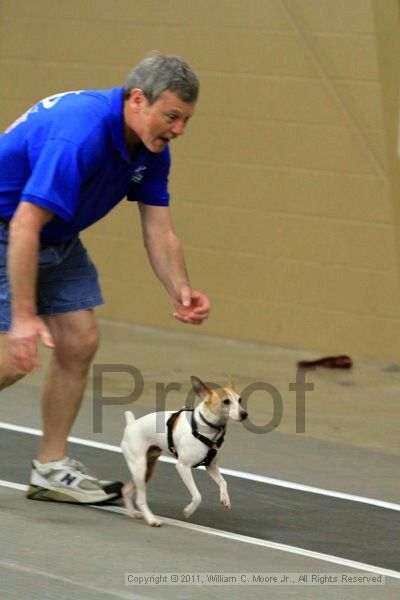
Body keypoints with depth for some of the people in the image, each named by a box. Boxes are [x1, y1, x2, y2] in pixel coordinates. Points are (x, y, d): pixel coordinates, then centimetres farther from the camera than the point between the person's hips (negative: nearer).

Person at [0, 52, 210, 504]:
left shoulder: (151, 149, -7)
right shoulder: (79, 135, -35)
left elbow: (159, 232, -4)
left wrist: (180, 291, -23)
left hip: (57, 237, 9)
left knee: (79, 342, 3)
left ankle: (51, 467, 14)